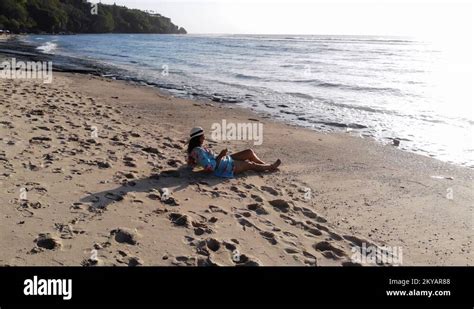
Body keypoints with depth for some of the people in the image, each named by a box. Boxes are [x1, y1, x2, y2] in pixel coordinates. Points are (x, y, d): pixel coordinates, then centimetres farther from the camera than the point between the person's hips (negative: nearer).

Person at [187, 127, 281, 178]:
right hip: (226, 167, -10)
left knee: (250, 152, 11)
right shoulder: (198, 151, -27)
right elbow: (210, 166, -30)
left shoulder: (198, 148, 4)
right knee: (250, 164, 8)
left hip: (225, 160, 10)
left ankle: (268, 166, 27)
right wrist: (220, 155, -23)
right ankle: (270, 167, 34)